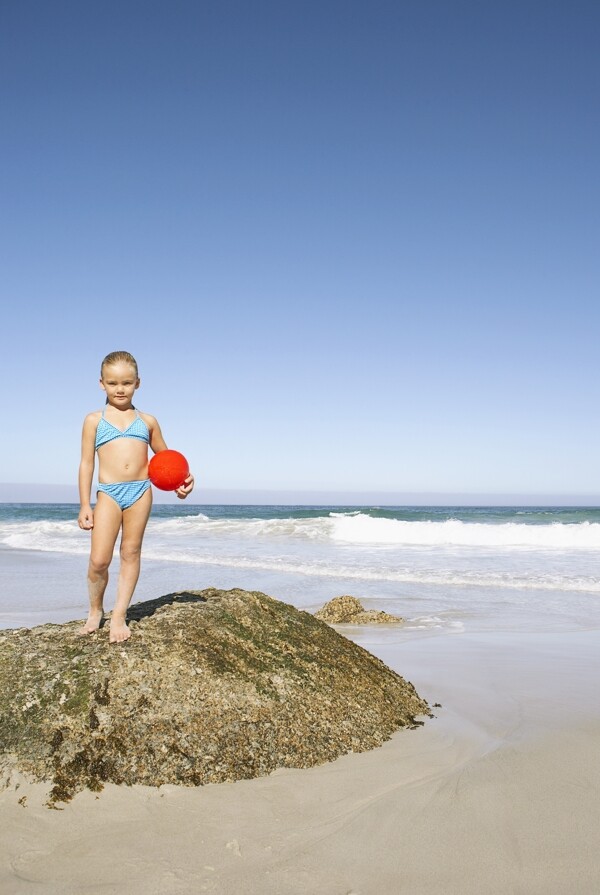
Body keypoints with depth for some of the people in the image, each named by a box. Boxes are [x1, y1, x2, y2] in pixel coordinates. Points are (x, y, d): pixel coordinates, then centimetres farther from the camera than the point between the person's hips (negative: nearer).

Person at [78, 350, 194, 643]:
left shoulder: (147, 421, 13)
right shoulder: (94, 420, 8)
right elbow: (86, 463, 6)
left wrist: (180, 479, 4)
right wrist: (84, 505, 1)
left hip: (141, 491, 2)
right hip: (108, 493, -2)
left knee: (131, 553, 5)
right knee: (99, 560, -6)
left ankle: (119, 615, 14)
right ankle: (95, 611, 19)